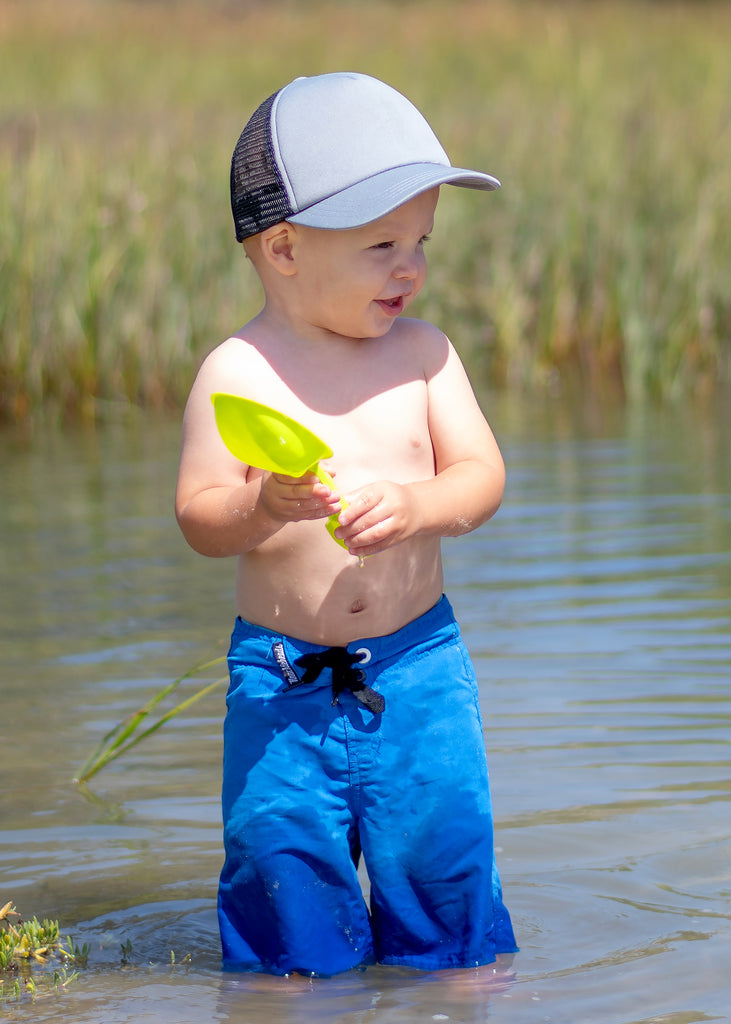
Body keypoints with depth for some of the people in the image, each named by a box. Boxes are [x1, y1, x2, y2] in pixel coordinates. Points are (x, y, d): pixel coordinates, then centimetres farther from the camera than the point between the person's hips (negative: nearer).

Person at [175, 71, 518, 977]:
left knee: (439, 836, 2)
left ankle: (452, 964, 23)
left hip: (416, 660, 2)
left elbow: (482, 477, -2)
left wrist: (415, 506, -23)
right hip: (282, 676, -2)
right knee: (283, 856, 0)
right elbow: (197, 518, -11)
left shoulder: (423, 355, 2)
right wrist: (262, 508, -33)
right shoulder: (237, 374, -8)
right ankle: (291, 970, 21)